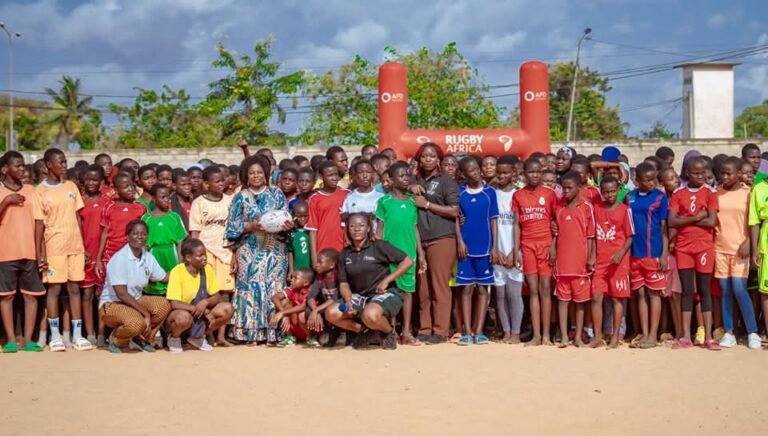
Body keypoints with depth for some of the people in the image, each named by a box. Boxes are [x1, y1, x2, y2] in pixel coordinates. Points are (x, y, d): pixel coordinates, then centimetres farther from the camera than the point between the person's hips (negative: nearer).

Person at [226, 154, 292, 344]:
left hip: (274, 250, 1)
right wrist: (252, 226, -14)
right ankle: (251, 333, -2)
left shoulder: (277, 194, 9)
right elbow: (233, 227, 1)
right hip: (249, 251, -1)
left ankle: (272, 333, 2)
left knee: (273, 288, -2)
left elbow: (286, 220, 7)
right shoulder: (240, 197, 6)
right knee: (251, 288, -5)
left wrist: (287, 225, -16)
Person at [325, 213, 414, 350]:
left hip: (386, 294, -6)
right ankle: (366, 330, 7)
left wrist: (386, 280, -15)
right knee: (331, 313, -15)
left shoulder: (379, 246, -8)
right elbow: (344, 283, 6)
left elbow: (408, 261, -10)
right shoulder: (345, 254, 5)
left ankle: (390, 332, -2)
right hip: (360, 297, 6)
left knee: (370, 315, -38)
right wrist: (348, 301, -15)